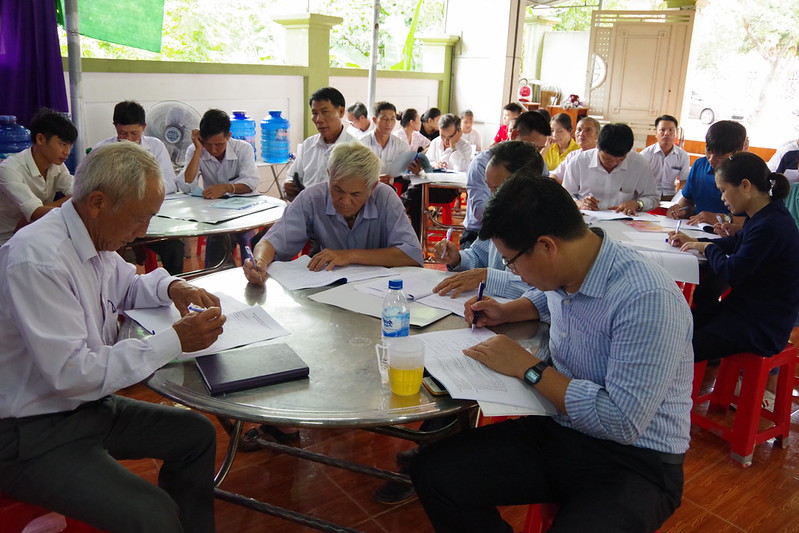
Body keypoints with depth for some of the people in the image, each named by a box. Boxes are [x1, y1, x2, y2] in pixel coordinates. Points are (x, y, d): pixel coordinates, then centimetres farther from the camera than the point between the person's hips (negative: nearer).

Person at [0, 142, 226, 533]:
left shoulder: (96, 238, 1)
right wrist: (174, 341, -26)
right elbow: (70, 373, -28)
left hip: (89, 405, 9)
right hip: (33, 434, -9)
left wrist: (172, 286, 1)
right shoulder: (37, 259, -25)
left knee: (197, 434, 8)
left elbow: (128, 288, 23)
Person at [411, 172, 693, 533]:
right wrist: (506, 312, 10)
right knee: (432, 473, -10)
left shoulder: (647, 300, -25)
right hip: (558, 431, 7)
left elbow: (623, 422, -26)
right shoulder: (563, 270, 1)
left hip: (634, 460, -7)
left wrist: (528, 367, -19)